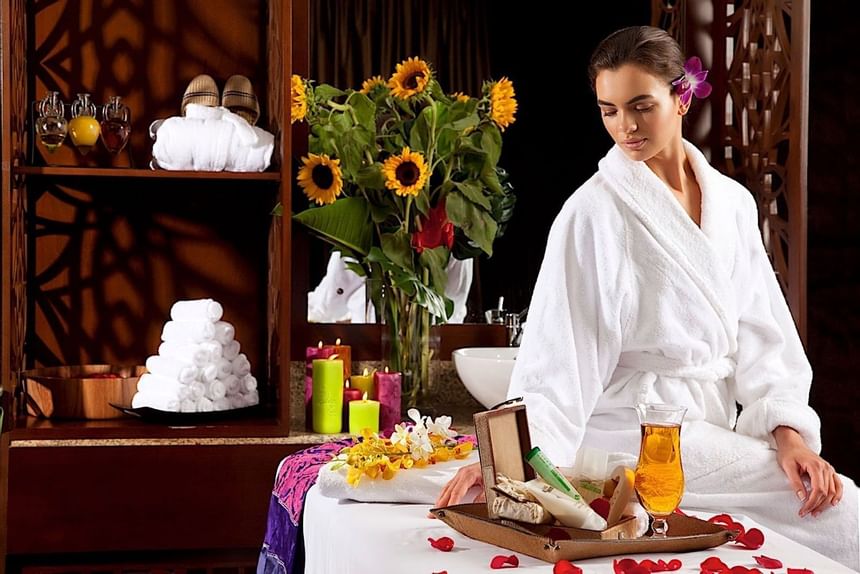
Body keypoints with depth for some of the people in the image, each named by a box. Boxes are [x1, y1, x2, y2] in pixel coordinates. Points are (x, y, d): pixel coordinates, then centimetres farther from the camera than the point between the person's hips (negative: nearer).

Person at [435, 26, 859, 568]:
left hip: (720, 424, 6)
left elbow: (761, 332, 8)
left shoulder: (732, 201, 8)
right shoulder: (594, 213, -9)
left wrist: (787, 431, -5)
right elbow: (559, 352, -14)